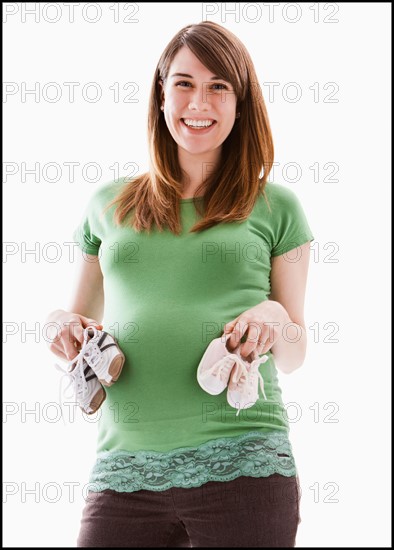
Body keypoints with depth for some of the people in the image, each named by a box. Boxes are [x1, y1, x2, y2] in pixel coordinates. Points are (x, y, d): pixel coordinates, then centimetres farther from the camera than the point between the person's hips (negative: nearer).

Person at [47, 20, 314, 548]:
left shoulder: (275, 206, 8)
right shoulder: (109, 205, 13)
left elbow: (294, 356, 12)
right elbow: (81, 320, 22)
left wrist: (275, 320, -10)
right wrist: (65, 327, 0)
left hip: (242, 463, -1)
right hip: (124, 470, 2)